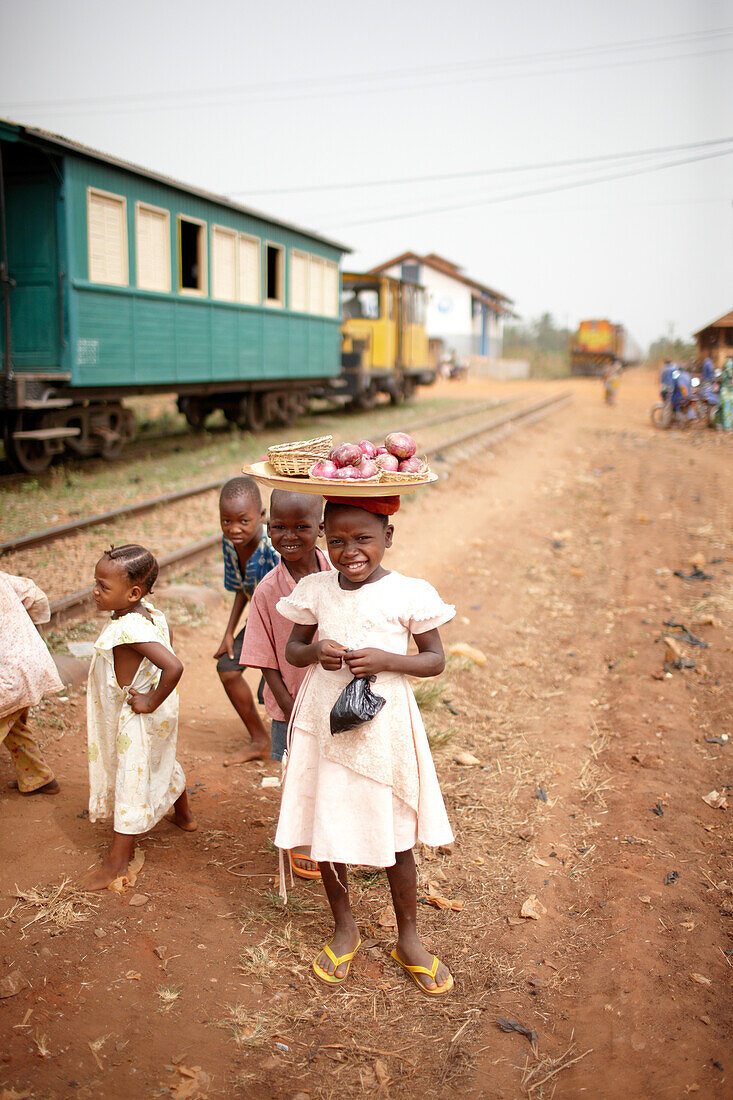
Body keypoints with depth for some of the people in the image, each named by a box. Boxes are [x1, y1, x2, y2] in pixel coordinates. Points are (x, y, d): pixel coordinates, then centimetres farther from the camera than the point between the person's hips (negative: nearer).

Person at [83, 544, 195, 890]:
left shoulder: (128, 630, -33)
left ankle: (118, 858, 18)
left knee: (131, 780, 3)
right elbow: (167, 655, 12)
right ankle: (183, 814, 53)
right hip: (160, 717, 9)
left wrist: (151, 702, -30)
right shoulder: (152, 615, -6)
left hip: (137, 719, -9)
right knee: (162, 764, 29)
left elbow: (173, 666, -44)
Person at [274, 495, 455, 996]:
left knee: (397, 840, 10)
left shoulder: (410, 594, -9)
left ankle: (409, 939, 33)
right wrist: (316, 651, -14)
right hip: (323, 726, 3)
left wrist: (387, 660, -20)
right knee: (326, 831, 12)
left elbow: (436, 659, -2)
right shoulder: (315, 590, -1)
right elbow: (293, 650, 9)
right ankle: (345, 929, 37)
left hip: (384, 728, -2)